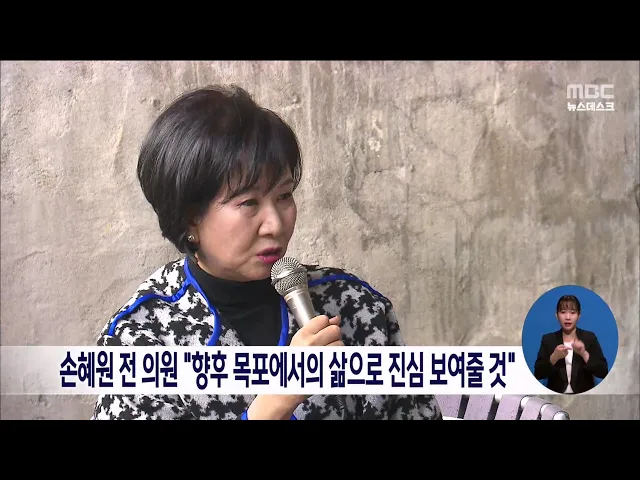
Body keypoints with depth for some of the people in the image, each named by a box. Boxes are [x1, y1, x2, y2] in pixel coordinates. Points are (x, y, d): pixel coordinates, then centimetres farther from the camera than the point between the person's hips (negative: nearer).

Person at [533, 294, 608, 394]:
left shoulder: (590, 337, 4)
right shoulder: (548, 339, 5)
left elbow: (603, 372, -3)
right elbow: (538, 374, -2)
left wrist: (584, 354, -16)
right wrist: (554, 357, -16)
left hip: (584, 394, 0)